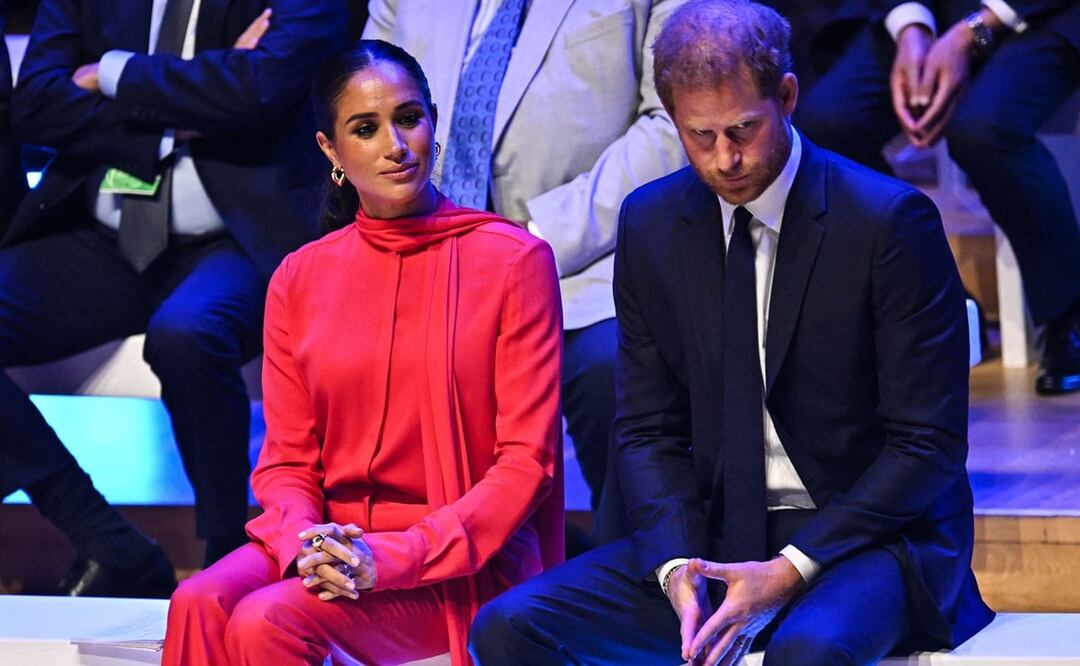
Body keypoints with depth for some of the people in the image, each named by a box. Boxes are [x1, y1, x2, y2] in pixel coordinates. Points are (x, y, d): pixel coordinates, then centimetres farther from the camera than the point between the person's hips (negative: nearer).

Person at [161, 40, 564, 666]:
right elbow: (286, 461, 10)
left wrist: (396, 556, -17)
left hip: (466, 563, -4)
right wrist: (303, 539, -14)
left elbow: (527, 461, -6)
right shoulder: (300, 279, 10)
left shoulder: (513, 260, -2)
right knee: (199, 606, -27)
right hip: (335, 541, 4)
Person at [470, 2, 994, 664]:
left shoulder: (890, 220, -10)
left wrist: (792, 568, -17)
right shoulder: (651, 223, 5)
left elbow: (928, 445, -9)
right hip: (714, 540, 5)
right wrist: (677, 568, -11)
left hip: (868, 536, -5)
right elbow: (649, 430, 9)